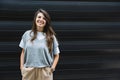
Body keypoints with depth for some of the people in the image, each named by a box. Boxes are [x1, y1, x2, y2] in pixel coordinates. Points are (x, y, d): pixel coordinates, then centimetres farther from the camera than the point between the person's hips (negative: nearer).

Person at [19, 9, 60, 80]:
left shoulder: (51, 37, 3)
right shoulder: (27, 34, 7)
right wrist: (22, 67, 3)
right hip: (29, 71, 1)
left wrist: (52, 67, -5)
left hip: (45, 72, -1)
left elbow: (56, 55, 8)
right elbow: (23, 52, 12)